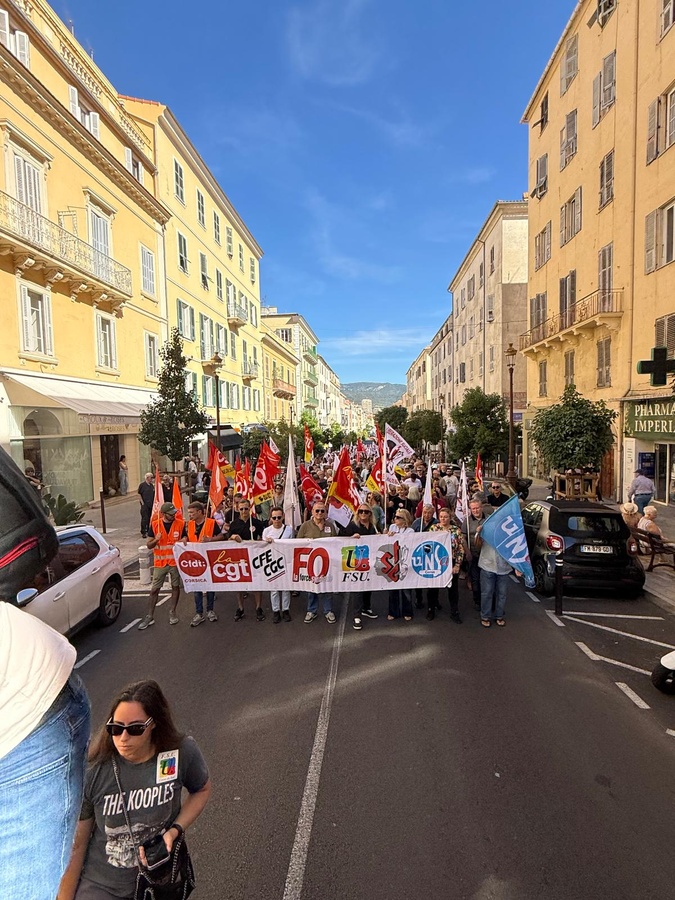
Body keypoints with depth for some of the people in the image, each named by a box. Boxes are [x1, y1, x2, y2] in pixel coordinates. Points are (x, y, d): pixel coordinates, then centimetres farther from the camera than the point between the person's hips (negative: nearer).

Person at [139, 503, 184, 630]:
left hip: (175, 561, 0)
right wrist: (156, 540, -18)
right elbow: (149, 545, 1)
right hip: (160, 562, 0)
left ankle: (172, 613, 24)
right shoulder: (155, 525, -2)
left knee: (176, 587, 8)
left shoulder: (180, 524, -3)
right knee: (154, 589, 4)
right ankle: (150, 617, 13)